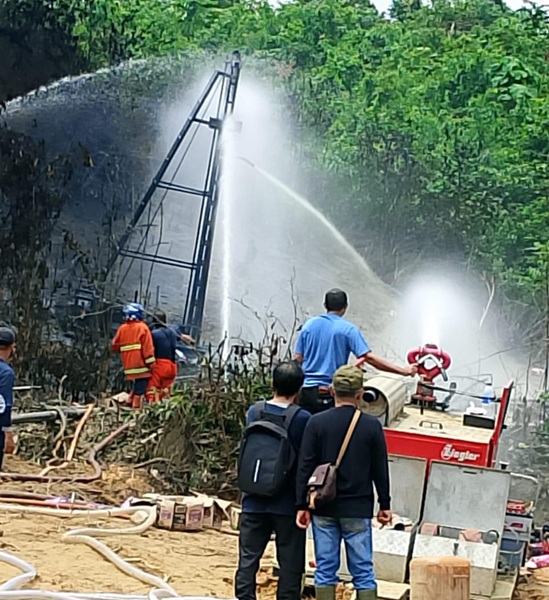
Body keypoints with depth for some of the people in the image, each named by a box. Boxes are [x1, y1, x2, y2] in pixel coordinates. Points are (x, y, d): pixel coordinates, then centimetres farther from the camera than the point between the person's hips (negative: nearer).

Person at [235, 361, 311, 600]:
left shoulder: (254, 412, -1)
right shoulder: (302, 418, -13)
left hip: (254, 501, 3)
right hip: (288, 502, -3)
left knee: (248, 559, 10)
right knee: (290, 563, 6)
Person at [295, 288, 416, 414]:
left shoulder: (309, 324, 6)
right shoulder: (348, 329, -6)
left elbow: (298, 359, 7)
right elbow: (369, 358, -15)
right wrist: (403, 371, -12)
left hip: (307, 389, 4)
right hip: (329, 393, -3)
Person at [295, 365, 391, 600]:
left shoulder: (316, 423, -4)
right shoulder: (371, 426, -3)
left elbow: (305, 468, -3)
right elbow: (380, 470, 3)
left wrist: (302, 505, 3)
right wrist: (384, 505, 13)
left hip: (323, 509, 0)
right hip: (358, 510, 0)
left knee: (325, 569, 6)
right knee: (363, 570, 4)